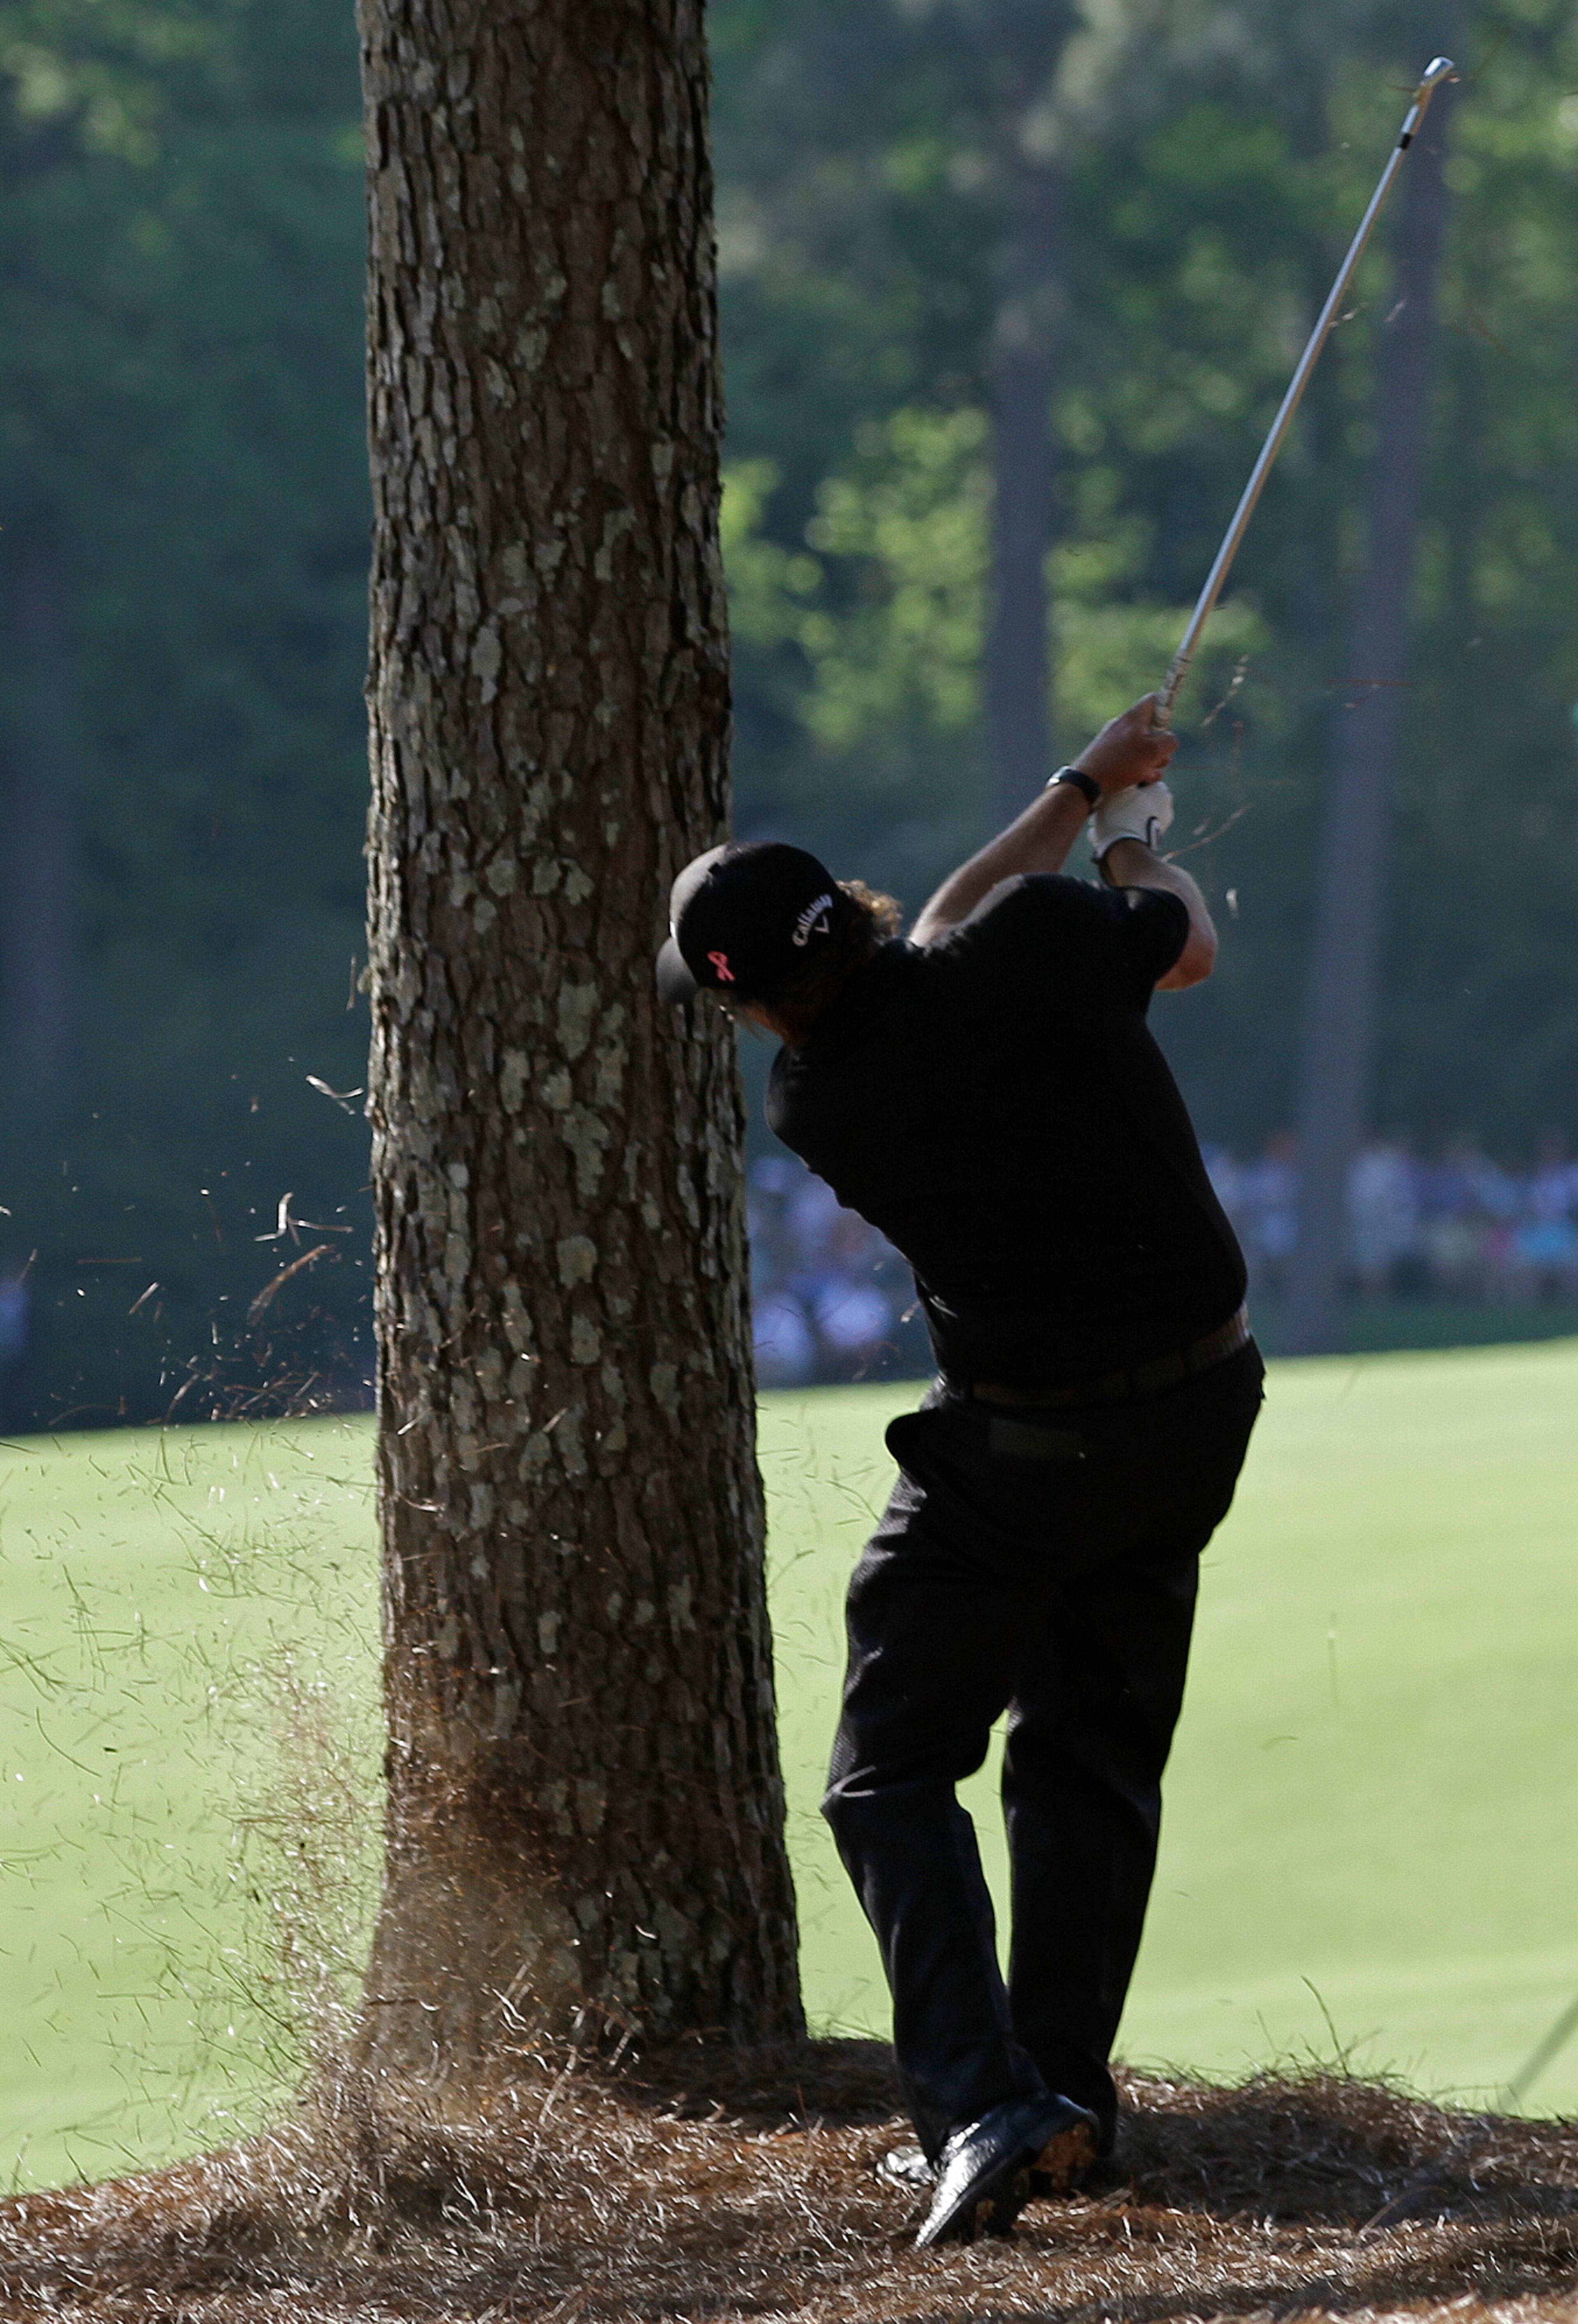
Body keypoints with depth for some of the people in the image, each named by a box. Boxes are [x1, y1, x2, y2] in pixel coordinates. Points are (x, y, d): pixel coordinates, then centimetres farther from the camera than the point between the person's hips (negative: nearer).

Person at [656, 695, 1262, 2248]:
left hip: (1023, 1452, -4)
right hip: (1200, 1405, 4)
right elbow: (1191, 946, 8)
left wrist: (1078, 793, 15)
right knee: (1095, 1752, 17)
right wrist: (1131, 832, 29)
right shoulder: (1043, 940, -16)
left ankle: (977, 2104, -16)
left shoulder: (820, 1105, -13)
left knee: (893, 1769, 3)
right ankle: (1067, 2086, 12)